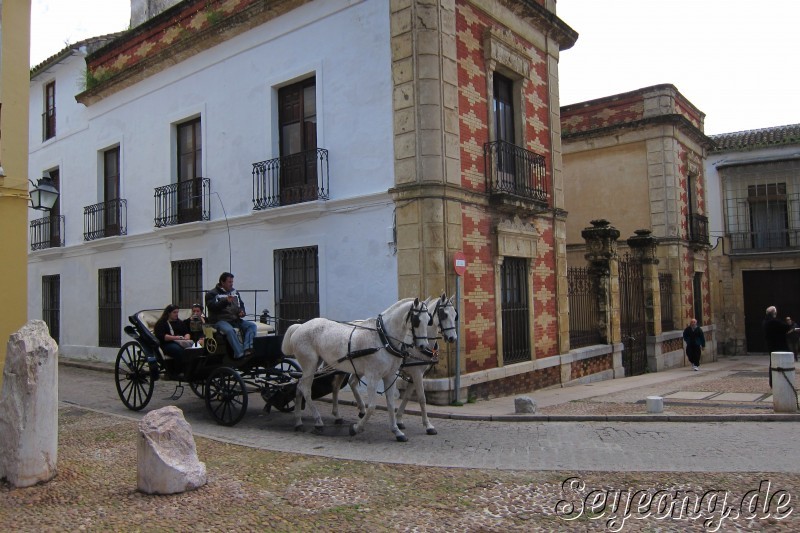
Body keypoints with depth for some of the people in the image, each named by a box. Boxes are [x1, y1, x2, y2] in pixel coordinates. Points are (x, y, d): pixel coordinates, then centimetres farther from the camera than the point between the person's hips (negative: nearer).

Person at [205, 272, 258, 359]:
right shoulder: (212, 294, 3)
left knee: (252, 325, -16)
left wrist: (242, 311, 6)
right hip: (220, 320, -6)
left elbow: (241, 305, 29)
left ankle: (247, 349, -33)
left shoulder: (234, 292, 22)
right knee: (229, 330, -38)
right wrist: (226, 301, -25)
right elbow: (212, 307, -14)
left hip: (235, 319, 6)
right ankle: (240, 354, -41)